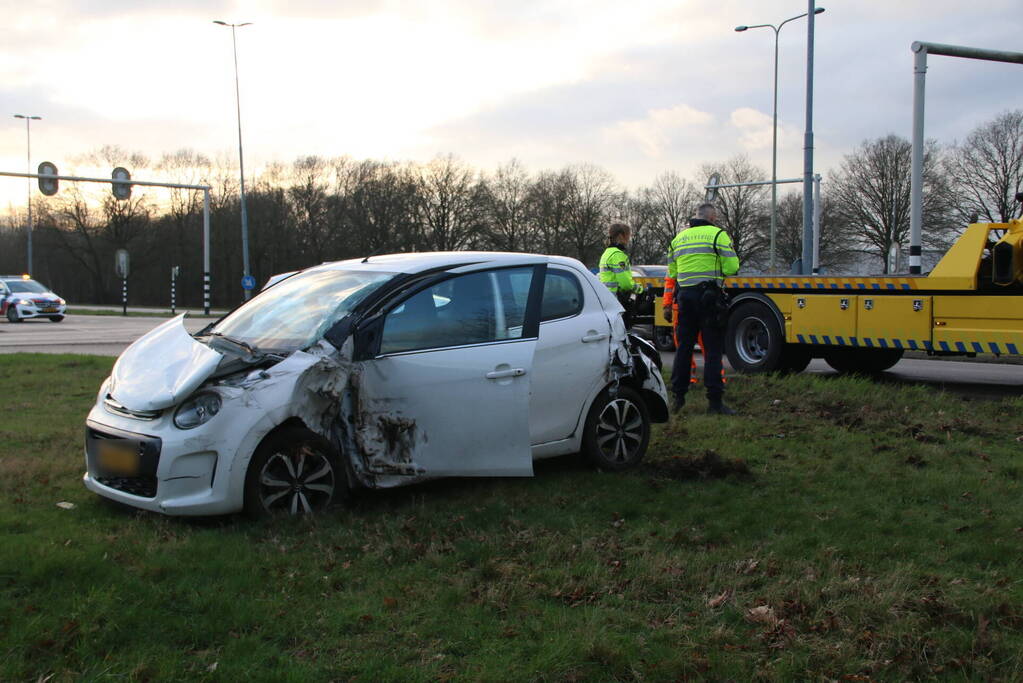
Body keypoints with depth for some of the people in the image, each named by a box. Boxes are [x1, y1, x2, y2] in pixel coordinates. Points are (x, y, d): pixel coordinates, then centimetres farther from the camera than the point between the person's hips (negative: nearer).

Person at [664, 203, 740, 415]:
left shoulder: (678, 238, 15)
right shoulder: (718, 234, -3)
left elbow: (671, 273, 15)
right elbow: (731, 267, -8)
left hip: (685, 296, 5)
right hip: (709, 296, -5)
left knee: (683, 347, 11)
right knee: (713, 349, -3)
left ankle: (678, 397, 13)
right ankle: (715, 401, -5)